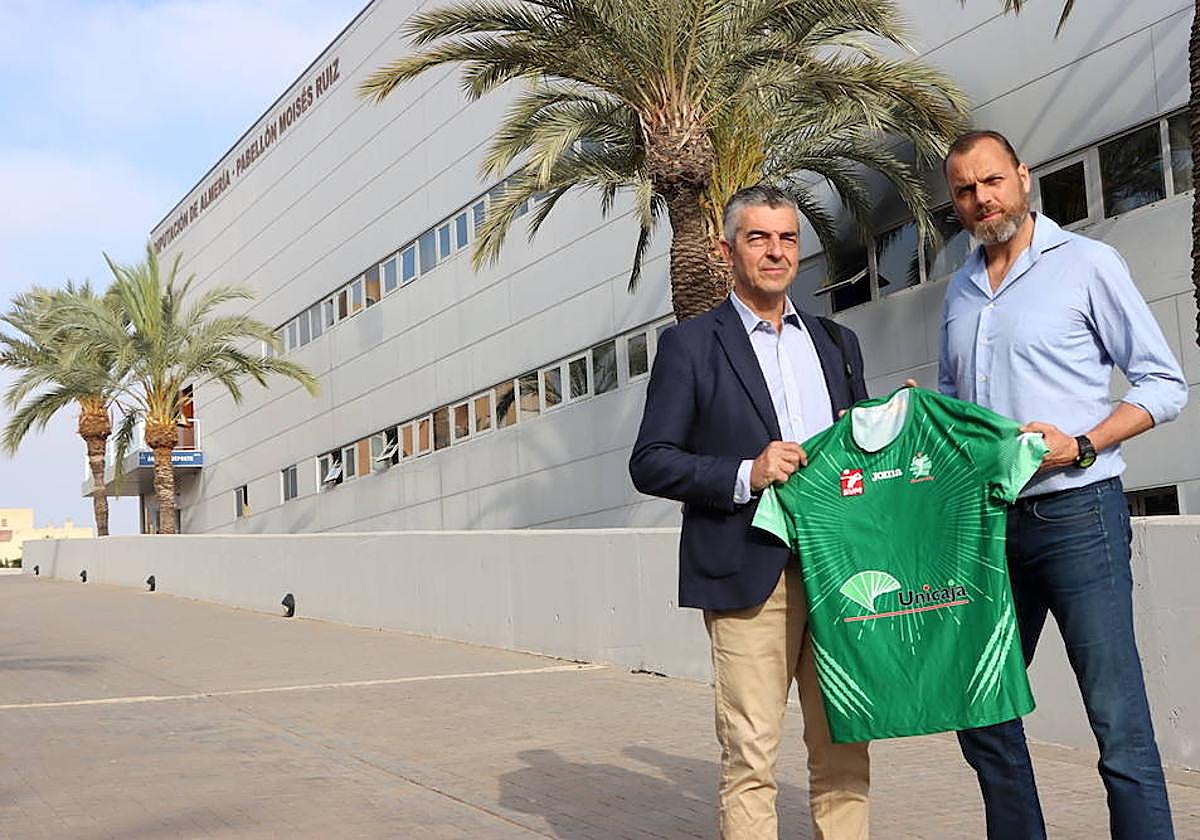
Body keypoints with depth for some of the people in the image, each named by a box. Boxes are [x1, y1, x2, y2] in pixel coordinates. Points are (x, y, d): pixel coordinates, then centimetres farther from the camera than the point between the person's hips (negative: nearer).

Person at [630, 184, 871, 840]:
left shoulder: (836, 342, 18)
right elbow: (650, 464, -2)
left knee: (845, 749, 8)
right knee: (750, 759, -2)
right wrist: (745, 475, -14)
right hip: (750, 574, -4)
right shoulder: (689, 345, 3)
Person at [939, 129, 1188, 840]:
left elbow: (1165, 382, -2)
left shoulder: (1086, 263, -1)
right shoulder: (960, 291, 16)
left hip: (1074, 514, -6)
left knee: (1119, 720, -7)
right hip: (986, 521, 6)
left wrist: (1080, 446, -15)